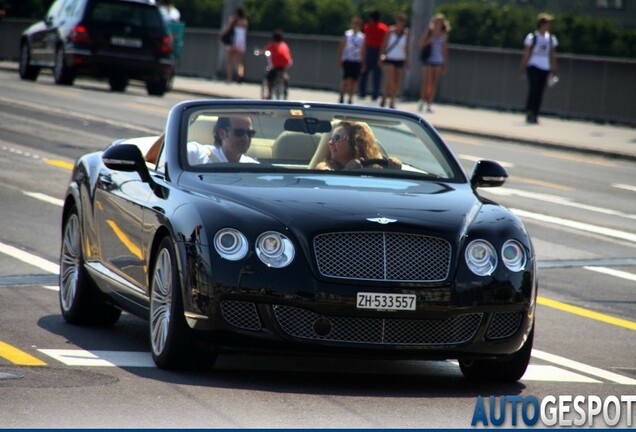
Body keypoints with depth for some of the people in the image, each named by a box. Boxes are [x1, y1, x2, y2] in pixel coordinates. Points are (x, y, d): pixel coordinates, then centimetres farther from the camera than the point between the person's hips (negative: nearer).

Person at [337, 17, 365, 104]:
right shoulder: (347, 34, 2)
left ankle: (350, 98, 8)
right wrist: (340, 59, -1)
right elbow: (341, 47, 3)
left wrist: (363, 62, 9)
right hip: (347, 60, -2)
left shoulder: (362, 37, 7)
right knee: (346, 79, -9)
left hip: (357, 61, 2)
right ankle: (342, 96, 1)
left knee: (354, 81, 2)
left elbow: (362, 51, 12)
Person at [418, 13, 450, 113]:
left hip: (438, 61, 3)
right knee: (427, 81, -12)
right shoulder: (428, 33, 2)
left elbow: (445, 50, 15)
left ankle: (429, 104, 2)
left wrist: (445, 64, 13)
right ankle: (422, 100, 1)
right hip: (428, 60, -3)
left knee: (434, 83, 0)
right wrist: (429, 40, -16)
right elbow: (421, 45, 0)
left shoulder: (444, 35, 11)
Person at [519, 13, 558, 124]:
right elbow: (526, 53, -3)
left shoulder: (551, 38, 10)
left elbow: (553, 55, 13)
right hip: (533, 66, -4)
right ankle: (529, 114, -10)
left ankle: (535, 115, 6)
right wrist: (523, 66, -8)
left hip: (545, 68, 4)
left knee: (540, 92, 2)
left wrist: (554, 69, 9)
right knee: (533, 89, -15)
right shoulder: (532, 37, -3)